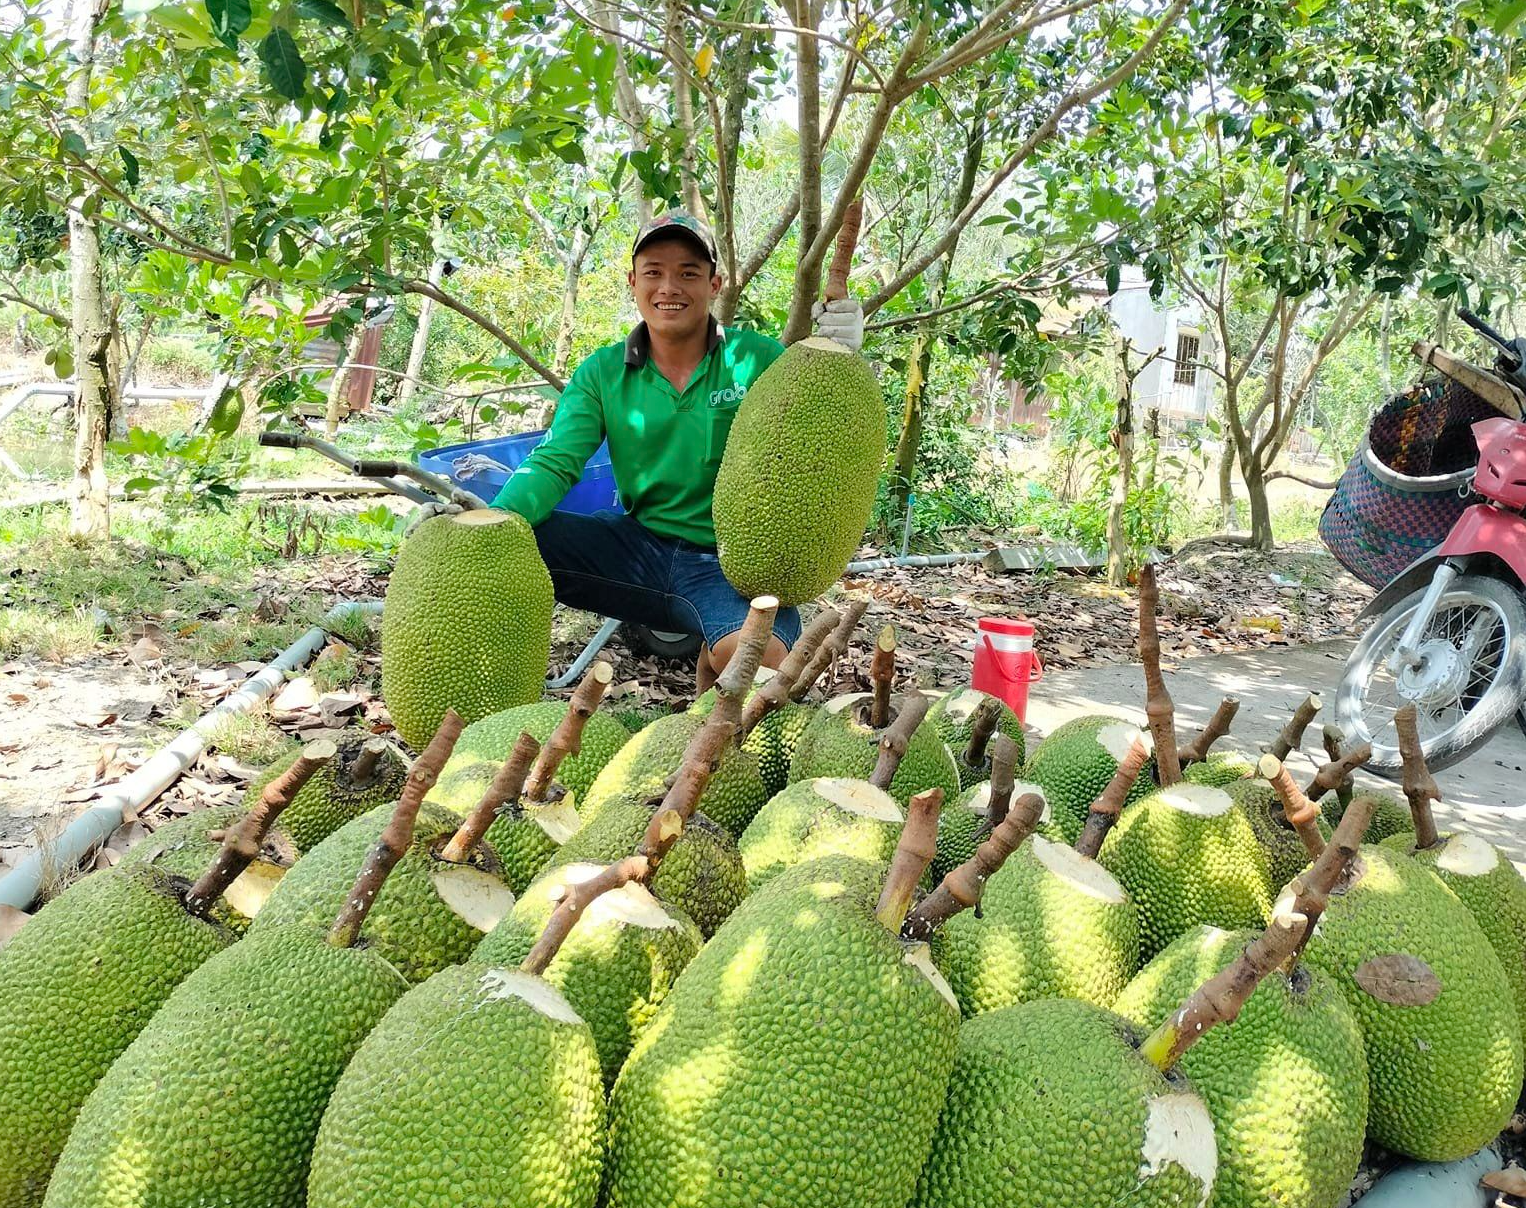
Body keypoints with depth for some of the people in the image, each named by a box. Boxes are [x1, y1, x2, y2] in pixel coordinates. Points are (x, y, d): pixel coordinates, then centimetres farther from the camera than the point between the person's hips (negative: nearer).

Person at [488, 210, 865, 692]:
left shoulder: (756, 358, -4)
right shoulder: (603, 373, 3)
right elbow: (555, 464, -6)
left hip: (732, 563, -2)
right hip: (638, 548, 3)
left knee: (756, 654, -36)